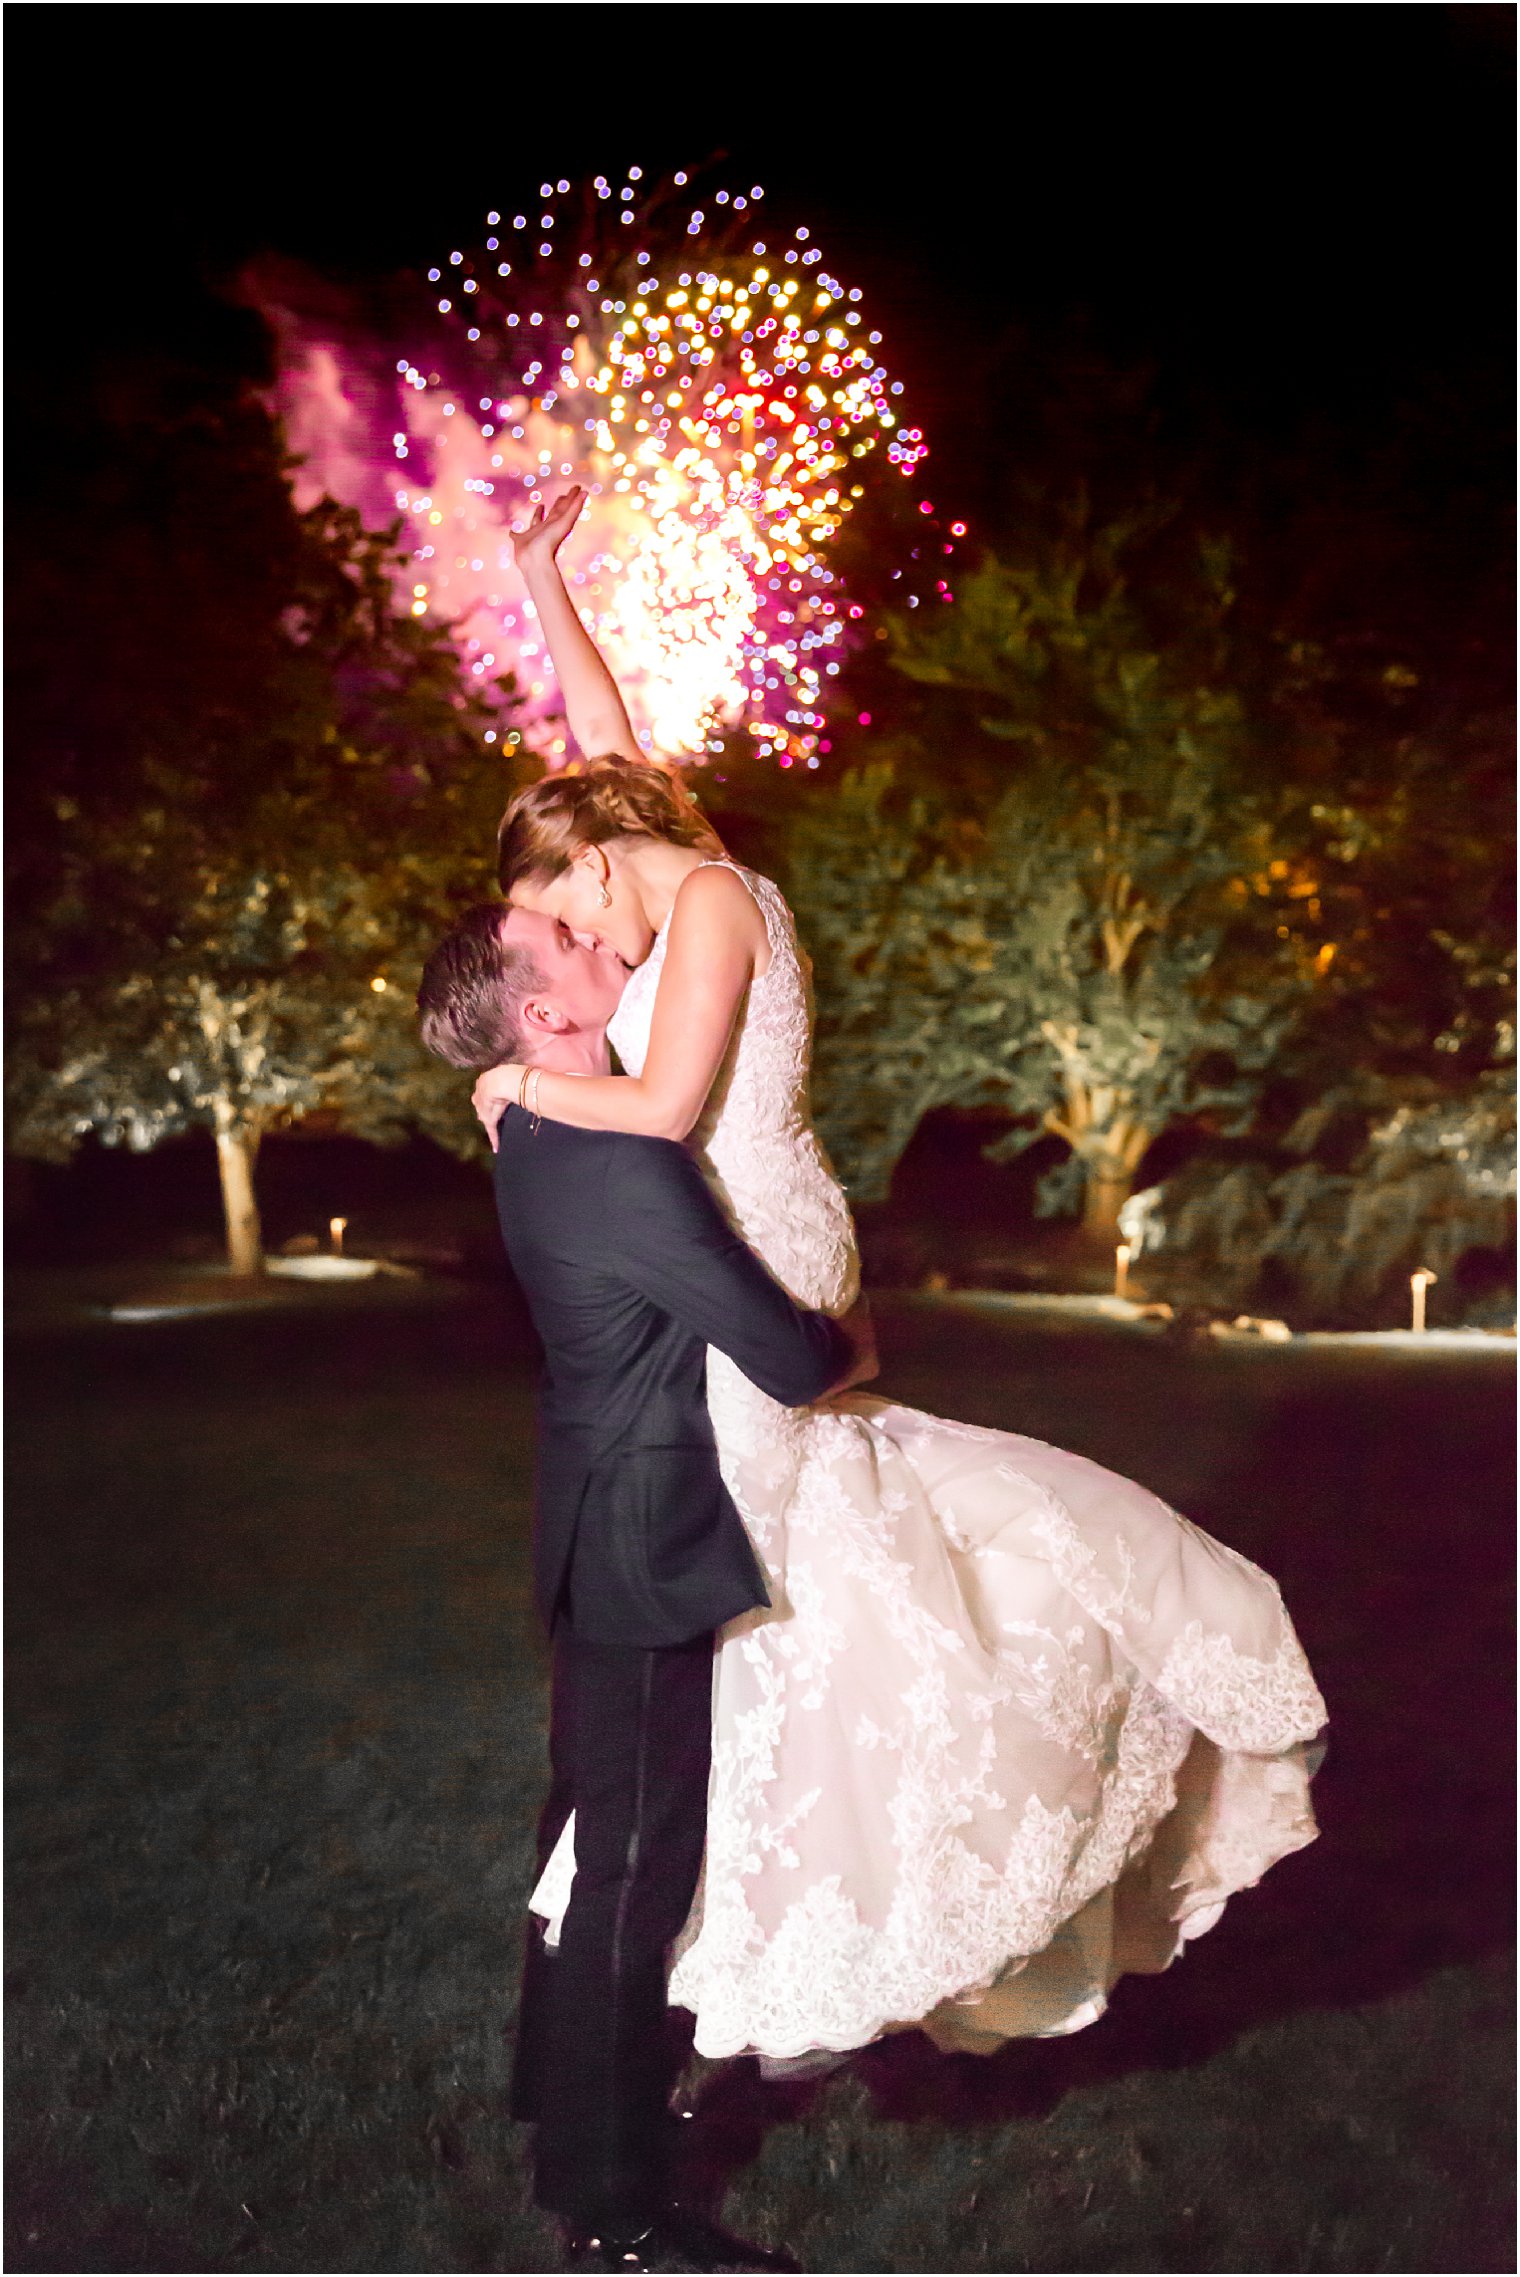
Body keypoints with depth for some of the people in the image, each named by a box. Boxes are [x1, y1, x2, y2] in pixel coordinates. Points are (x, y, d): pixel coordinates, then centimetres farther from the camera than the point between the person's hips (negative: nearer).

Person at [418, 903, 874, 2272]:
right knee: (638, 1867, 2)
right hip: (649, 1554, -10)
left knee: (598, 1833, 24)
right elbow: (784, 1359, -23)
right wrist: (854, 1352, -3)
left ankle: (568, 2081, 44)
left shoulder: (542, 1138, 2)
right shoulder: (618, 1161, -27)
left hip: (606, 1540, 10)